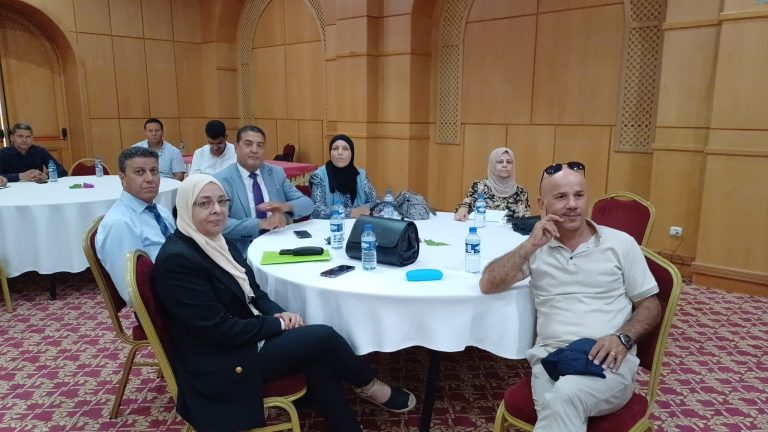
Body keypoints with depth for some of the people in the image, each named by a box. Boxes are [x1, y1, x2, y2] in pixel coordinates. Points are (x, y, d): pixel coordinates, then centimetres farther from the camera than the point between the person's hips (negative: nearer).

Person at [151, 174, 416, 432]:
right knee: (322, 337, -14)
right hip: (220, 366, -8)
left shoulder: (218, 242, 7)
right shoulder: (177, 259, -21)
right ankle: (369, 386, 13)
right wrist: (278, 324, -13)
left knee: (316, 361, -15)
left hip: (244, 339, 8)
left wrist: (279, 314, -8)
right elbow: (219, 328, -23)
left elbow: (252, 292, 12)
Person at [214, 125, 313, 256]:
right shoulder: (221, 180, -4)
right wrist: (261, 223, -25)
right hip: (243, 253, -4)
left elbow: (307, 204, 7)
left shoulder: (277, 173, 10)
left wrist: (286, 206, -14)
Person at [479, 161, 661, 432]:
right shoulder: (536, 248, 11)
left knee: (565, 395, -34)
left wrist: (623, 338, -10)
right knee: (558, 406, -33)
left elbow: (650, 306, 11)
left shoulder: (620, 243, 8)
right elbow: (488, 285, 0)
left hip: (608, 358, 0)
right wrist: (531, 244, -8)